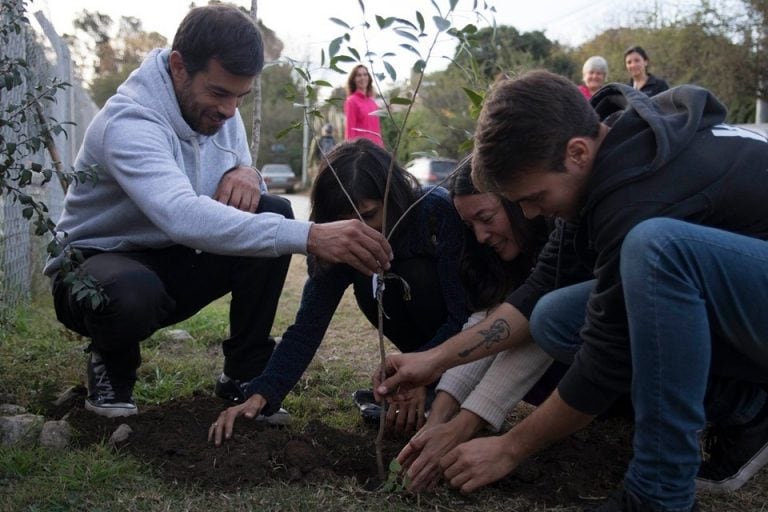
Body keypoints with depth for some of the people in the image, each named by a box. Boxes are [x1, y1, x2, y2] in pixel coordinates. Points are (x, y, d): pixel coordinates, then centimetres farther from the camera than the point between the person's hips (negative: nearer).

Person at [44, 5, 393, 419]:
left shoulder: (219, 112, -5)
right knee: (133, 292, -42)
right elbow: (184, 216, -48)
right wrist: (309, 236, -57)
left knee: (273, 214, -16)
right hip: (98, 263, -6)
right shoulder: (128, 123, -30)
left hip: (172, 262, 7)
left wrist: (247, 174, -24)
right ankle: (112, 365, -3)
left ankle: (245, 375, -5)